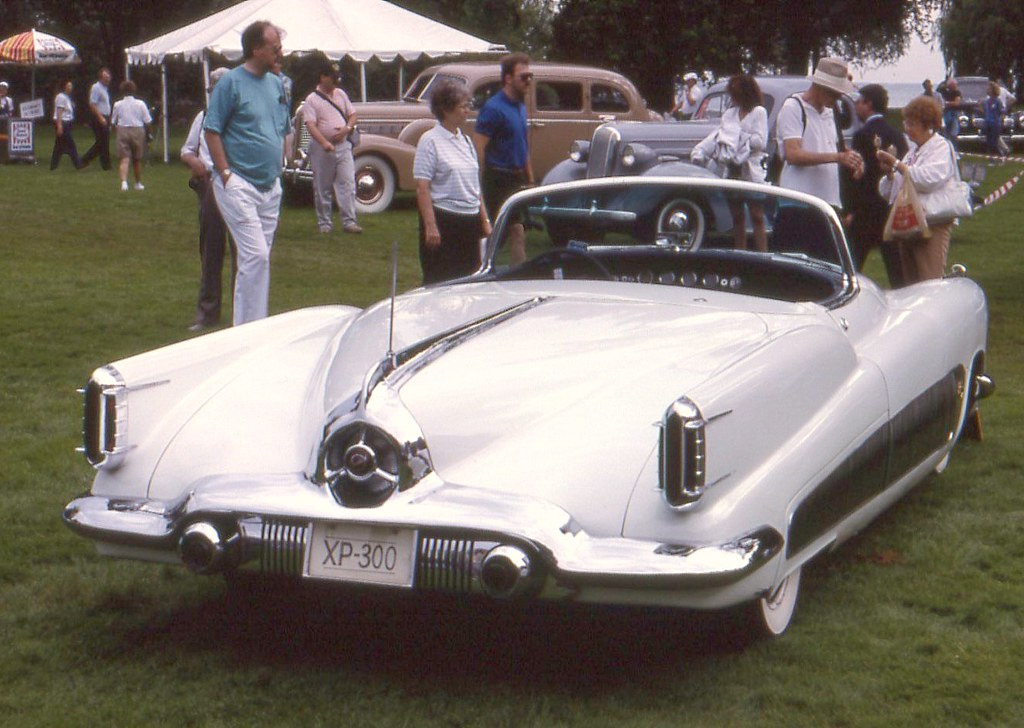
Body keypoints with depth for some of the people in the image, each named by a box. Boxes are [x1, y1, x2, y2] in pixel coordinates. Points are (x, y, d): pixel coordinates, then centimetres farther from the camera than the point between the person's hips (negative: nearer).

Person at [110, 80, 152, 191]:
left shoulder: (117, 105, 0)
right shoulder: (140, 104, -2)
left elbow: (112, 123, 6)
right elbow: (148, 122, -4)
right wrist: (147, 133, 11)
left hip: (122, 131, 0)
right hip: (138, 131, 1)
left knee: (124, 159, -5)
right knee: (137, 160, 16)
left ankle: (124, 181, -27)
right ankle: (138, 183, 28)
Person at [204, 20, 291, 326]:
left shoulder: (276, 84, 13)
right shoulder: (231, 82, -8)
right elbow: (211, 130, -9)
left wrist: (278, 169, 15)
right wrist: (226, 174, -14)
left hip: (271, 186, 7)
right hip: (240, 185, -7)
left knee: (259, 258, 11)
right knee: (256, 256, -14)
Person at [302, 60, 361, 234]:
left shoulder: (341, 94, 12)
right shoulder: (311, 100, -5)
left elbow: (352, 114, 16)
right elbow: (311, 125, -15)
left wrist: (347, 128, -6)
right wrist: (324, 143, -29)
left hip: (343, 145, 4)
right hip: (321, 148, -4)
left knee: (347, 184, -5)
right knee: (323, 188, 4)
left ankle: (349, 221, -5)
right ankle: (324, 223, 14)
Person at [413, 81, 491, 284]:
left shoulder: (465, 141, 14)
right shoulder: (430, 141, -8)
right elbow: (422, 188, -13)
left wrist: (485, 220, 15)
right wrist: (430, 227, -19)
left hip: (469, 221, 7)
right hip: (444, 219, -7)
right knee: (439, 283, -3)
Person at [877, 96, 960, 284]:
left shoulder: (941, 147, -2)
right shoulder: (912, 154, 21)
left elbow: (930, 179, -21)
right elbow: (888, 192, 21)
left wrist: (897, 164, -15)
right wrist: (889, 173, 0)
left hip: (932, 224, -8)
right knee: (910, 284, 10)